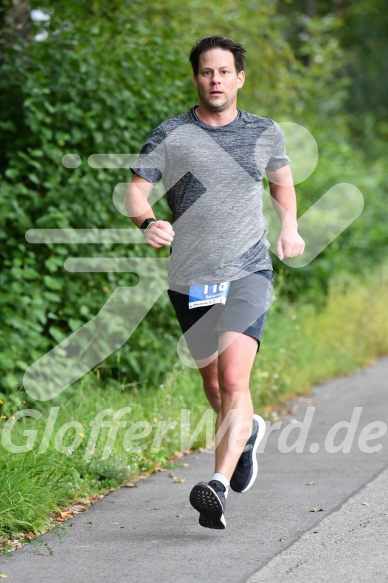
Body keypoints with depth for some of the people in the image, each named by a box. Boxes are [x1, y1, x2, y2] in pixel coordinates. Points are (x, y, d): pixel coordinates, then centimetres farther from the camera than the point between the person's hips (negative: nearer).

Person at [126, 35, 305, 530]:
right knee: (213, 384, 15)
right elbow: (135, 190, -8)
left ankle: (218, 487, -27)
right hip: (190, 280, 2)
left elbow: (281, 180, 26)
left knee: (234, 377, -21)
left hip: (248, 273, -1)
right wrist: (147, 222, -29)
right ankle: (246, 432, 47)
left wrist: (289, 226, 12)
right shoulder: (170, 136, 0)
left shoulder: (265, 134, 7)